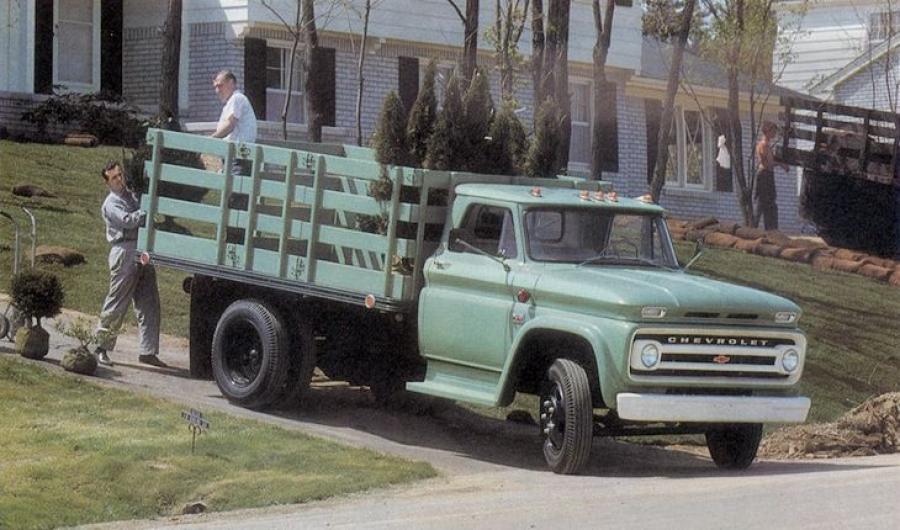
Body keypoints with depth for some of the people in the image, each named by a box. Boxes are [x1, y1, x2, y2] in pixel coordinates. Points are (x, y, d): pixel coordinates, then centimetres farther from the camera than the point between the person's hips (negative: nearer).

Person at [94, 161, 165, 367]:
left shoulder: (133, 196, 22)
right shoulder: (111, 204, -2)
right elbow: (128, 221, -19)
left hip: (143, 254, 7)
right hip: (125, 254, -7)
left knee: (149, 304, 3)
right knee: (116, 304, -3)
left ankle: (148, 352, 6)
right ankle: (101, 347, 8)